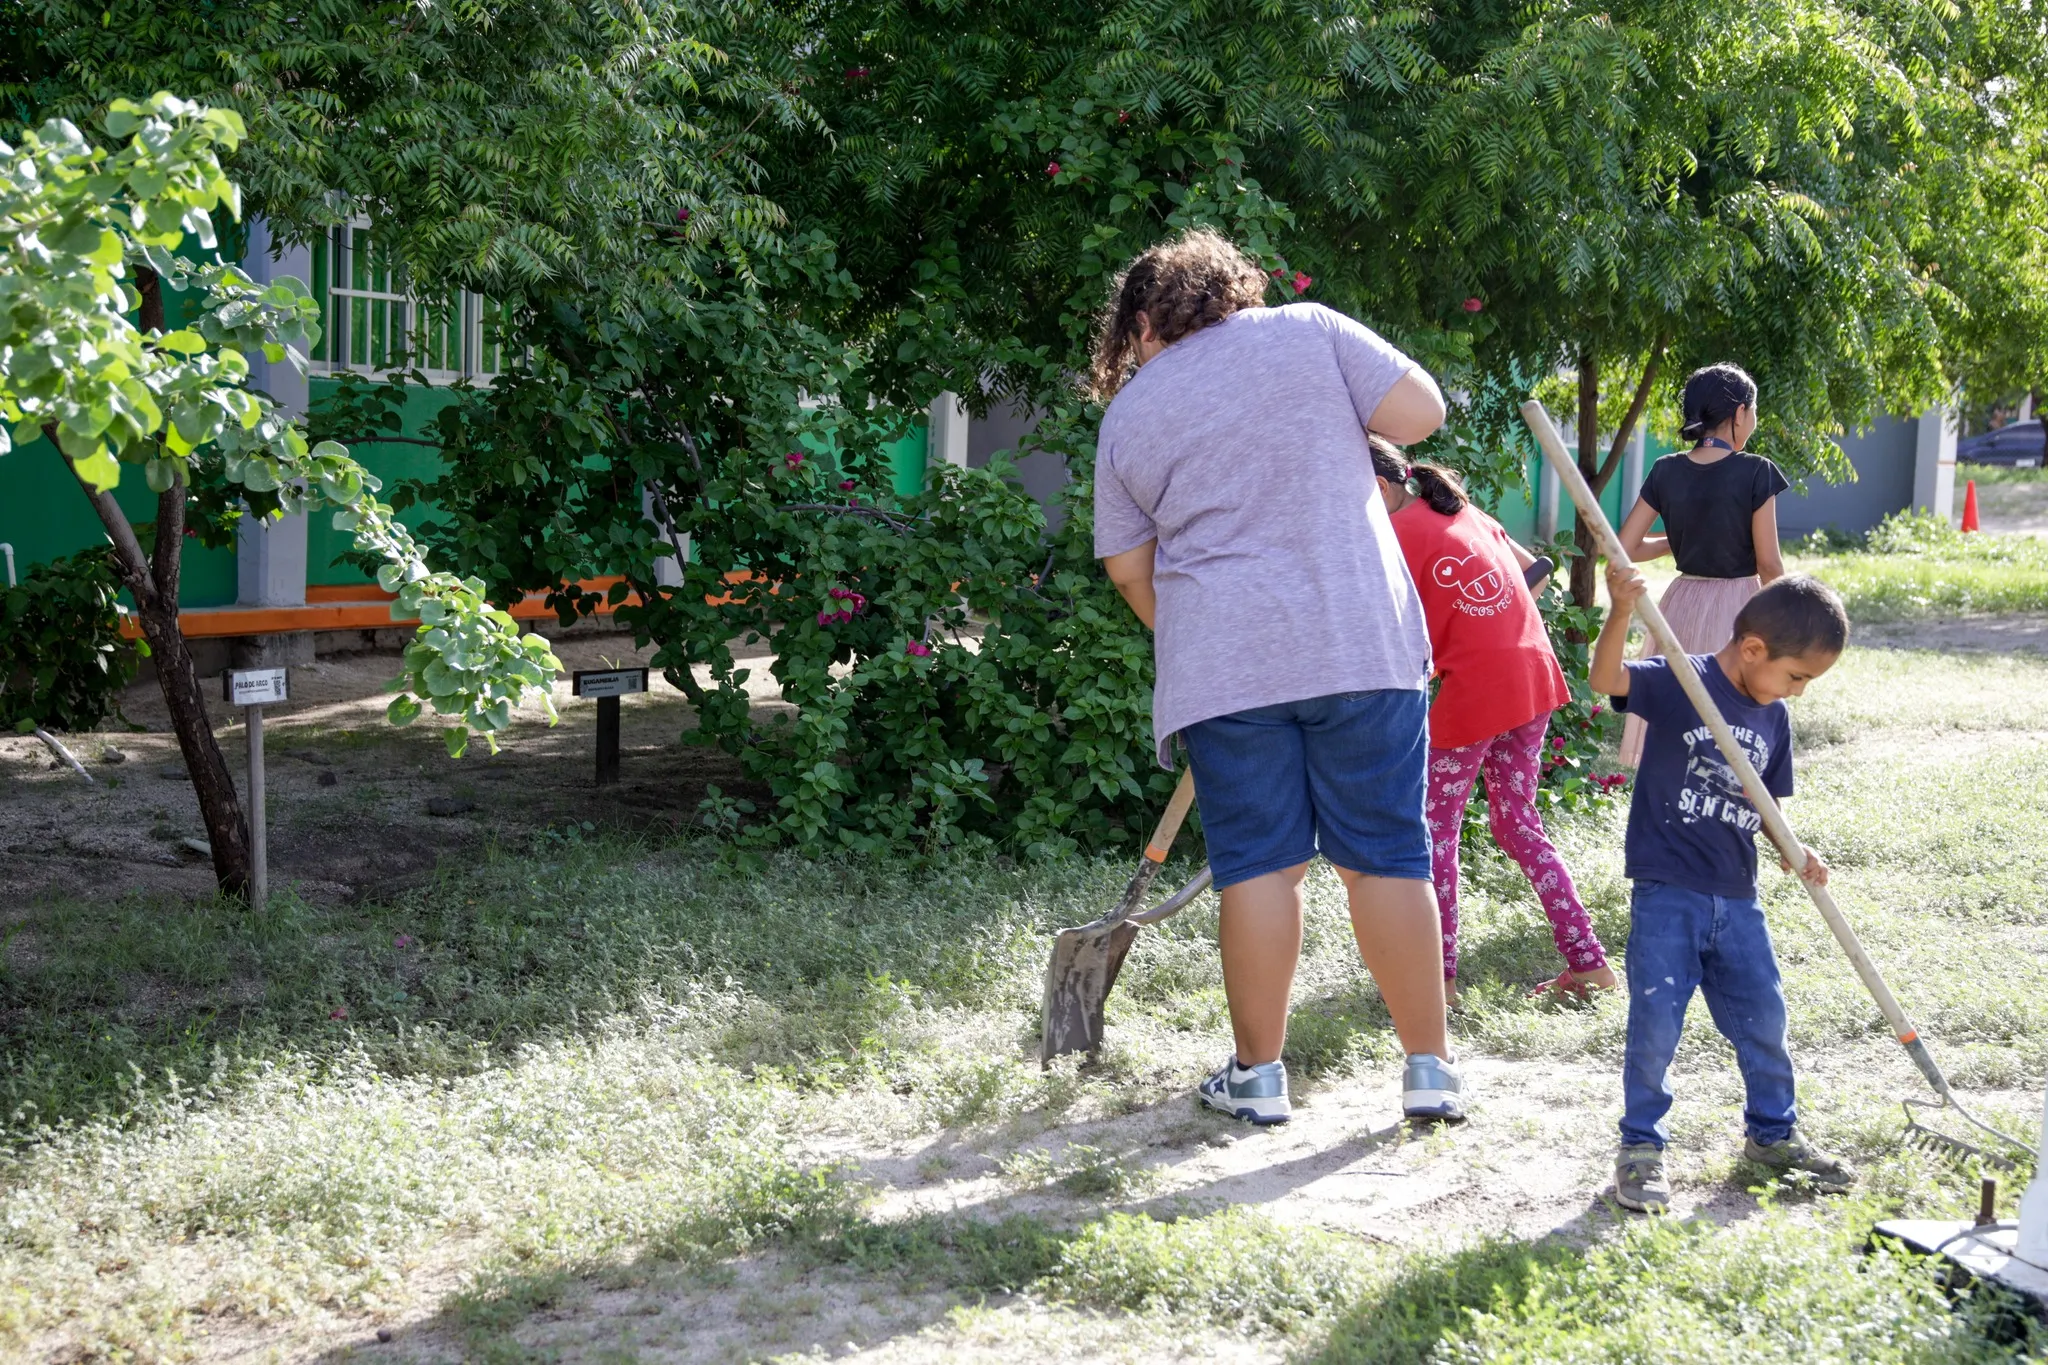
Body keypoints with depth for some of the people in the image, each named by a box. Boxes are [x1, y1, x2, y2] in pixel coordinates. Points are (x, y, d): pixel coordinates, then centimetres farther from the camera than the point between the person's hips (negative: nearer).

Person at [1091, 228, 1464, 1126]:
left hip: (1222, 666, 0)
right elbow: (1420, 412, 0)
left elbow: (1129, 569, 14)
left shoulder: (1127, 415, 10)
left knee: (1259, 864, 7)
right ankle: (1430, 1069, 11)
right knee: (1387, 857, 5)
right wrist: (1330, 418, 17)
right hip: (1363, 646, 0)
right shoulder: (1307, 331, 5)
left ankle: (1258, 1074, 13)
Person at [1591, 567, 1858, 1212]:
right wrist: (1621, 613, -44)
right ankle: (1641, 1147, 12)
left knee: (1764, 1020, 14)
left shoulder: (1774, 718, 10)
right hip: (1666, 893, -6)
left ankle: (1772, 1132, 35)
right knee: (1655, 1026, -4)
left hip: (1737, 898, 6)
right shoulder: (1678, 682, -10)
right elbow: (1606, 678, -27)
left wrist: (1794, 851, -1)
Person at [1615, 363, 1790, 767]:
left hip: (1683, 607, 4)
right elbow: (1769, 565, -10)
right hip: (1737, 609, -4)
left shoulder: (1666, 472, 0)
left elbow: (1625, 550, 2)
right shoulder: (1755, 472, -11)